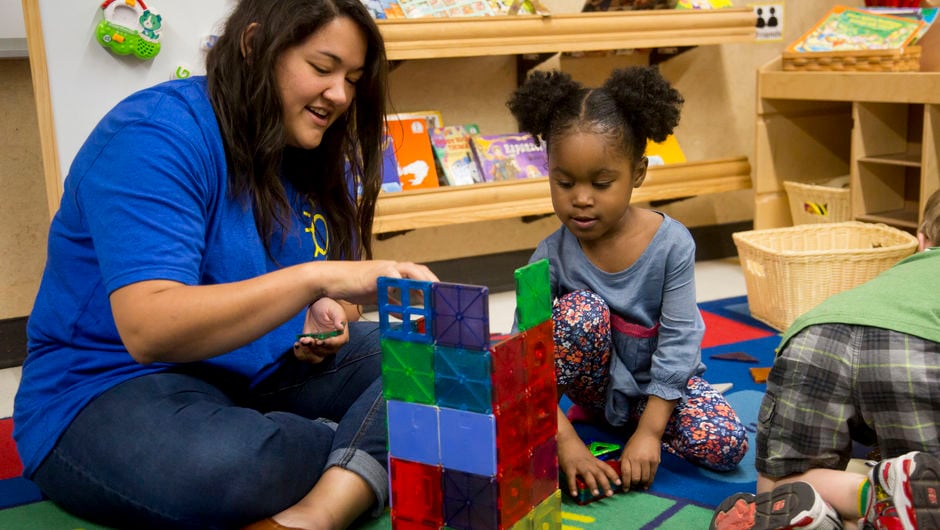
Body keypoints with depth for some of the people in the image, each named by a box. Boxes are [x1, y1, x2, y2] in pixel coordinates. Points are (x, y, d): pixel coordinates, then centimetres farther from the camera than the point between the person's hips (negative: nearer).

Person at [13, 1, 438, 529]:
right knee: (224, 463, -41)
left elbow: (332, 296, 16)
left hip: (265, 368, 7)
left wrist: (332, 319, -10)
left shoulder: (320, 158, 6)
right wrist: (316, 278, -41)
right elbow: (148, 331, -32)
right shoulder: (158, 135, -19)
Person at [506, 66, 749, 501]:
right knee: (581, 310, -29)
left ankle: (622, 423, 0)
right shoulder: (551, 258, -20)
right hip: (600, 380, -1)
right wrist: (566, 441, -34)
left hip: (661, 378, 1)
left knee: (726, 445, -21)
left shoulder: (671, 242, -21)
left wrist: (649, 431, -24)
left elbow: (678, 339, -20)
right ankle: (596, 412, -11)